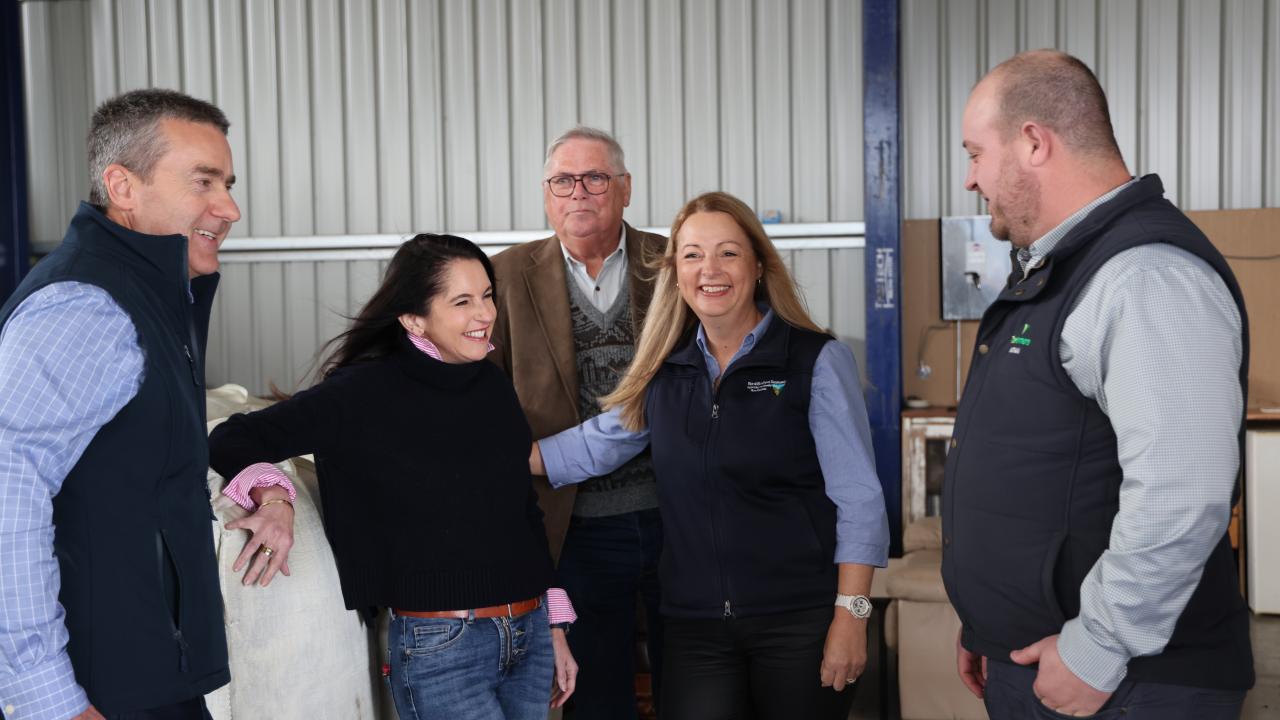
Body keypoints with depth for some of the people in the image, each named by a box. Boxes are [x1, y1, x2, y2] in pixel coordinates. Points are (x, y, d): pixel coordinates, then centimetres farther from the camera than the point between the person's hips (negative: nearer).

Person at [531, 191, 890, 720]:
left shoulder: (817, 361, -6)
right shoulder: (666, 369, 8)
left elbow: (858, 501, -8)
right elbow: (596, 444, 17)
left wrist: (851, 617, -12)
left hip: (801, 621, -3)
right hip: (695, 625, 4)